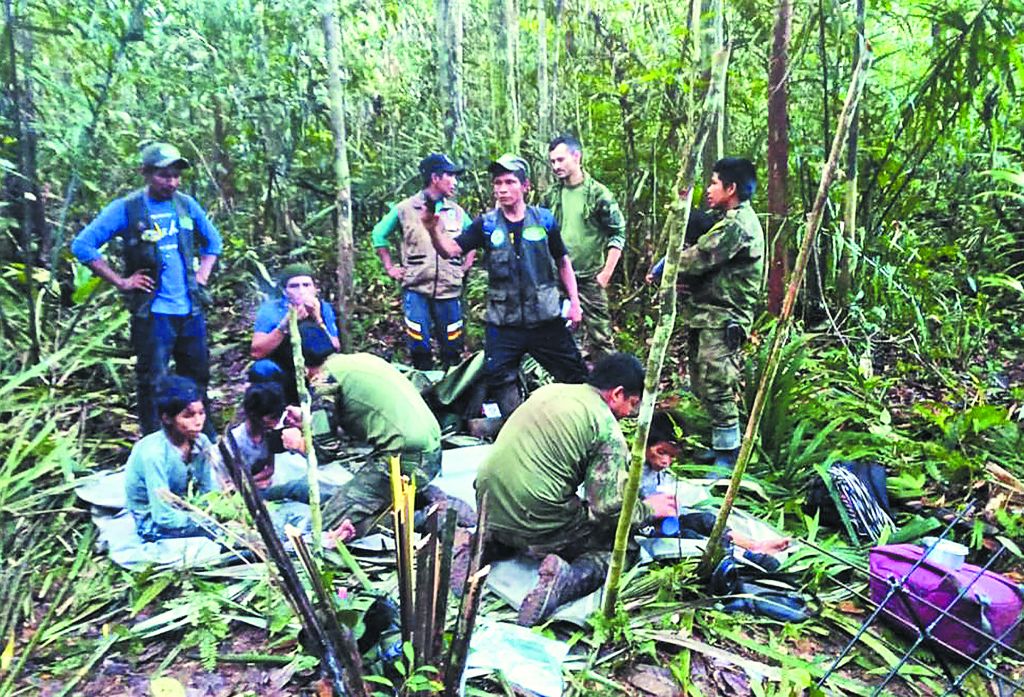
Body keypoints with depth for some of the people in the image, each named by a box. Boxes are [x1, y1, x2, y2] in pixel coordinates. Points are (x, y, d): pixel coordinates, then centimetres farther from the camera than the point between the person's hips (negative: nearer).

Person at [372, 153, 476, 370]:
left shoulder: (457, 211, 8)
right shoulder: (405, 209, 1)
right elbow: (379, 234, 12)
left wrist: (465, 266, 11)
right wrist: (390, 268, 7)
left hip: (449, 290, 2)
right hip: (416, 290, -2)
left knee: (452, 349, 7)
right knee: (419, 348, -1)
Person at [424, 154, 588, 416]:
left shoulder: (544, 219, 1)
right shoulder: (486, 224, 1)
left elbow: (563, 262, 11)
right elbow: (450, 250, -9)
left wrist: (574, 301, 5)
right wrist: (434, 229, -29)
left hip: (545, 319, 0)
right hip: (503, 323, 0)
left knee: (575, 375, 6)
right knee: (499, 380, 2)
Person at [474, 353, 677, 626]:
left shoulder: (548, 390, 12)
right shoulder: (608, 429, -9)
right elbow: (608, 507, -13)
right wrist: (649, 509, 7)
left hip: (489, 508, 7)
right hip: (534, 522, -7)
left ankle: (487, 544, 13)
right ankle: (568, 578, -16)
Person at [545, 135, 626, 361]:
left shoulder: (597, 193, -7)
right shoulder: (552, 195, 7)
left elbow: (618, 233, -6)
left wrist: (606, 272, -10)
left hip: (589, 277, -5)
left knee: (599, 334, -2)